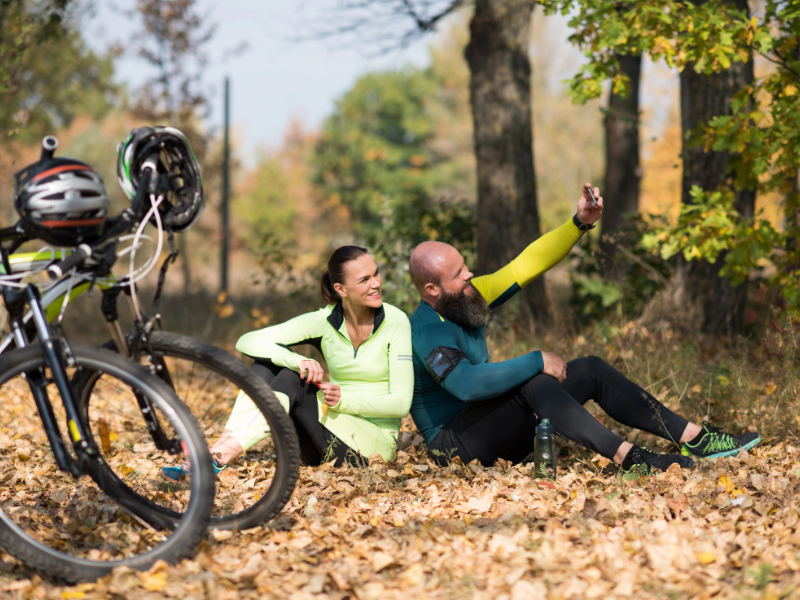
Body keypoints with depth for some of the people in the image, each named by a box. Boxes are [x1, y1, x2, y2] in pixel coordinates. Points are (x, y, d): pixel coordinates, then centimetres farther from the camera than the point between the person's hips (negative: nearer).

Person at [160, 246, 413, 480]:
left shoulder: (395, 322, -9)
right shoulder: (324, 321, -2)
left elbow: (401, 402, -14)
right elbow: (246, 342, -11)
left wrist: (345, 400, -29)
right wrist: (297, 361, -30)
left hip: (377, 442, -4)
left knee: (291, 380, -26)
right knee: (273, 355, -14)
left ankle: (219, 458, -37)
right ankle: (223, 445, -28)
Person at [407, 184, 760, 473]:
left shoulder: (467, 296, 4)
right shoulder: (427, 330, -23)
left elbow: (527, 265, 4)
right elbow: (467, 384, -38)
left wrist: (580, 224, -8)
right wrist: (537, 361, -27)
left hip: (497, 434, 10)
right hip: (455, 444, -9)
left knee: (591, 370, 0)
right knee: (532, 383, -33)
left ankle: (695, 439, -7)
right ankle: (626, 457, -39)